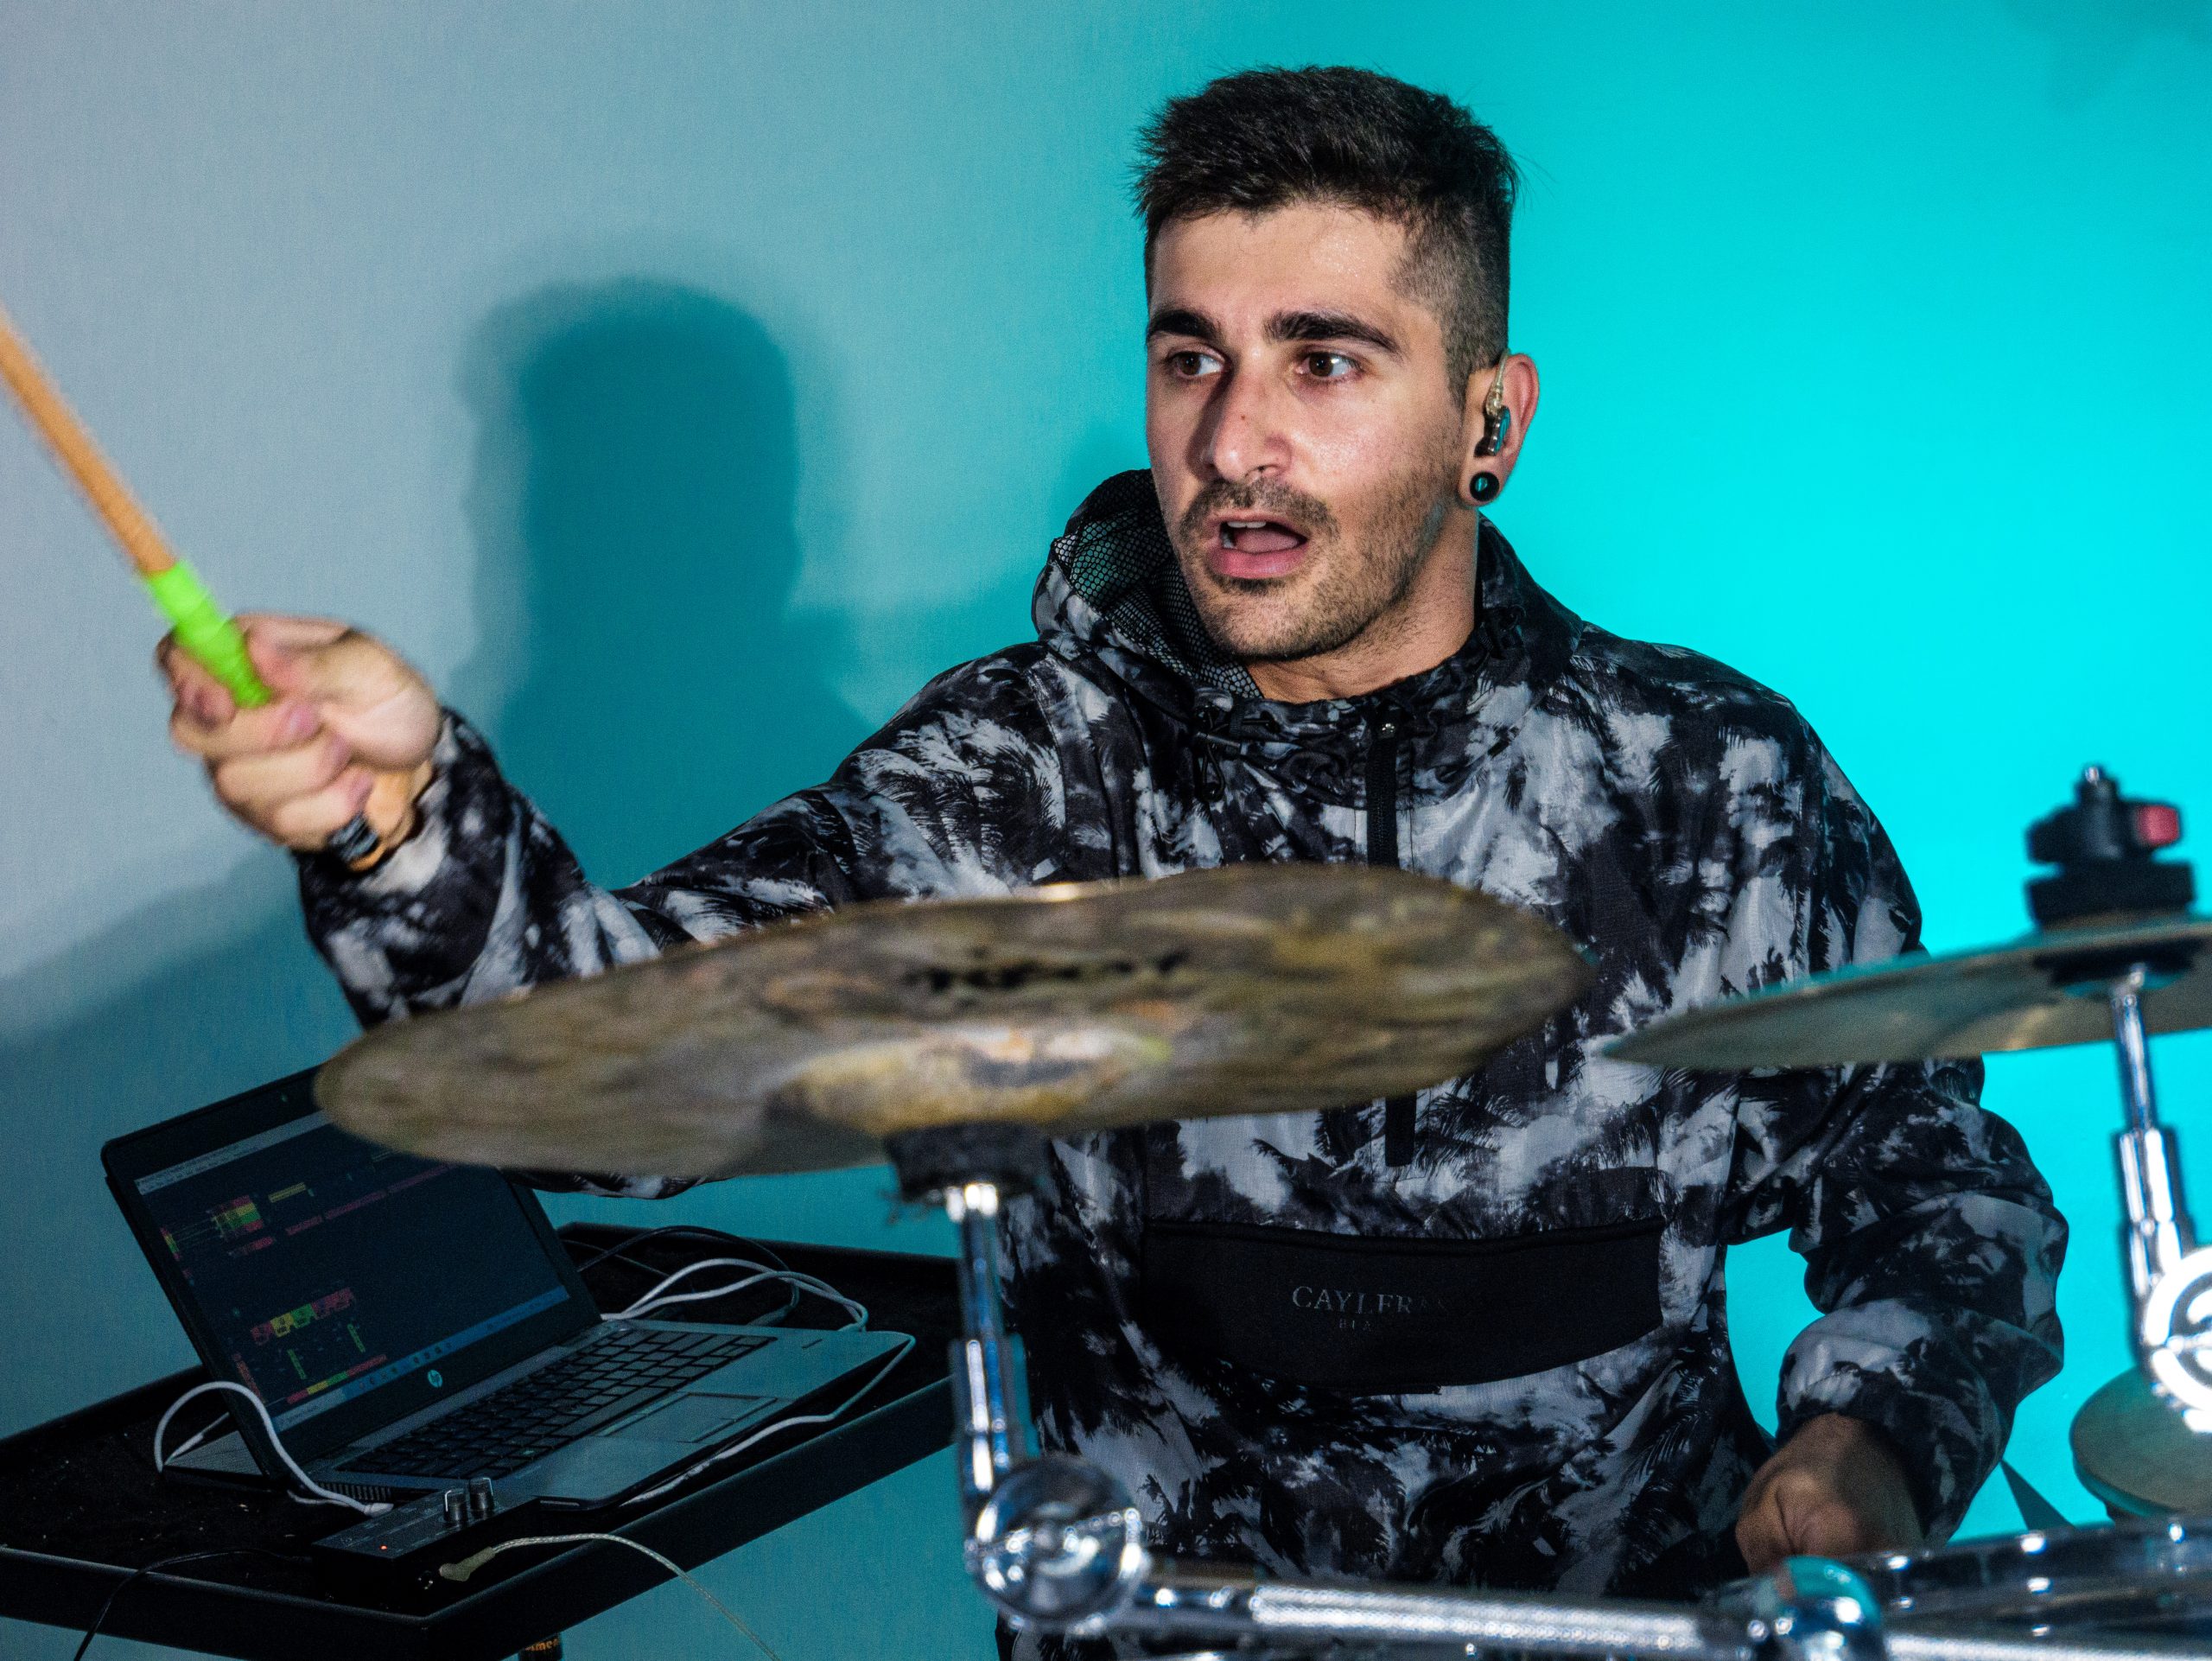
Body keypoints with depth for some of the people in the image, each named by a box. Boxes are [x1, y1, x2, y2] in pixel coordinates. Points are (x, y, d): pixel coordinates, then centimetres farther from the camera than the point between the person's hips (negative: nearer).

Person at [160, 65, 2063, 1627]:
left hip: (1650, 1600, 1)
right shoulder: (1015, 778, -3)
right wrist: (410, 826, -36)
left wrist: (1872, 1438, -11)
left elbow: (1932, 1173, 9)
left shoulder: (1717, 781, -1)